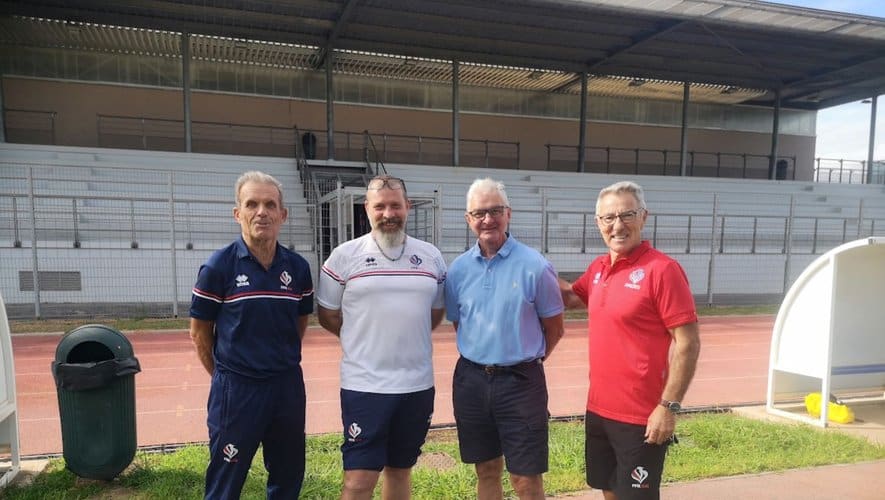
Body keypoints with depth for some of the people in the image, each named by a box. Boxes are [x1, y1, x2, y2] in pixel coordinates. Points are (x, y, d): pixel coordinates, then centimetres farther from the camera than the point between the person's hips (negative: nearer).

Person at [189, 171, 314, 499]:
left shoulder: (298, 267, 0)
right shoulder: (219, 265, -10)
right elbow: (200, 332, -1)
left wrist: (280, 361, 12)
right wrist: (225, 375, 5)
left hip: (288, 386, 4)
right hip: (236, 389, -3)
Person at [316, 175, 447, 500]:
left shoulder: (431, 256, 4)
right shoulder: (344, 256, -5)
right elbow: (327, 315, 3)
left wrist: (407, 338, 9)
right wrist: (366, 340, 4)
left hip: (417, 385, 3)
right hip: (364, 385, -3)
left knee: (400, 470, 17)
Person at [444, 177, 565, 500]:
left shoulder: (534, 266, -9)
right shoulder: (458, 269, 1)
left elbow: (554, 329, 0)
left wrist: (524, 359, 7)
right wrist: (481, 358, 10)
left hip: (521, 382, -3)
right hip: (471, 380, 4)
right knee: (487, 471, 17)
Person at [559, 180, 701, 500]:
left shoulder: (662, 269, -15)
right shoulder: (598, 268, 5)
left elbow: (688, 344, -16)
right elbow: (571, 297, 24)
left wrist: (669, 406, -18)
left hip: (642, 416, -7)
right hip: (598, 409, 7)